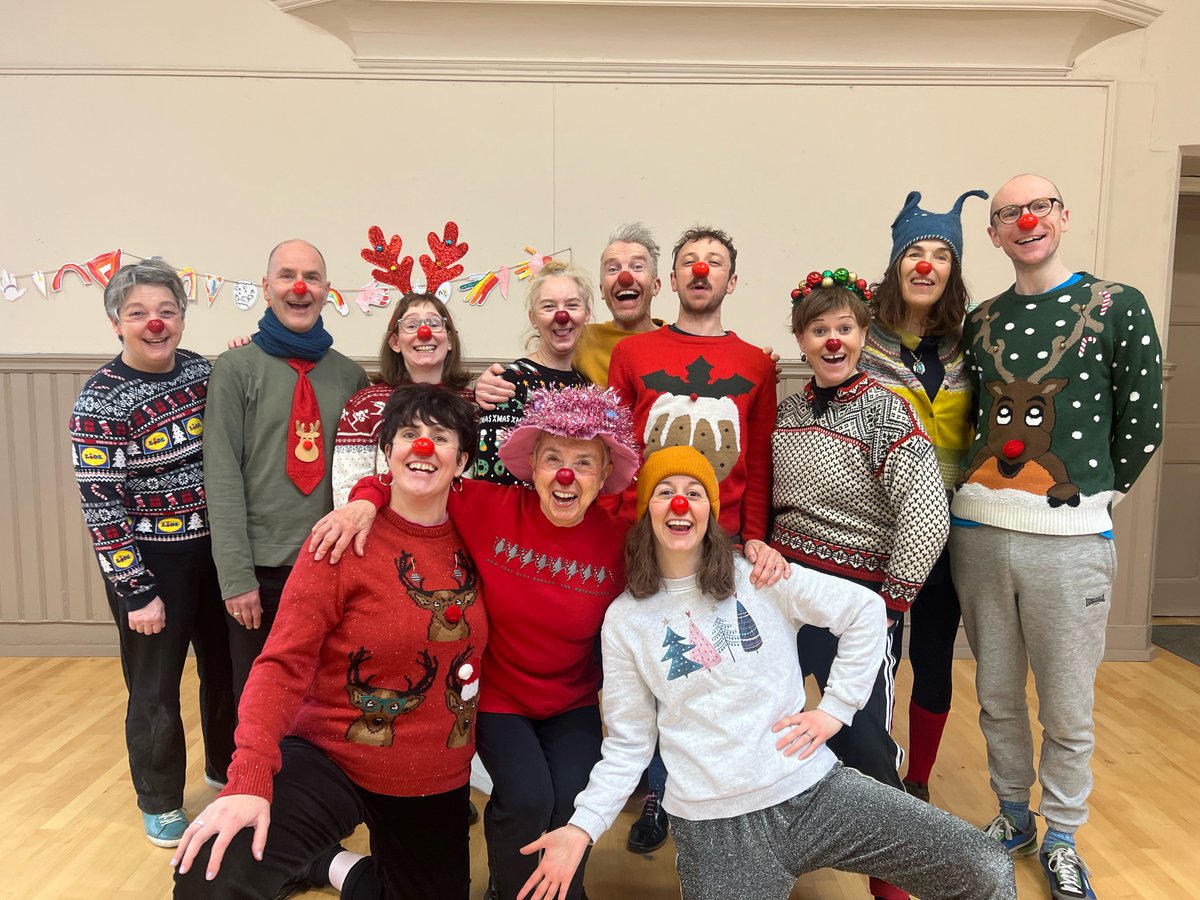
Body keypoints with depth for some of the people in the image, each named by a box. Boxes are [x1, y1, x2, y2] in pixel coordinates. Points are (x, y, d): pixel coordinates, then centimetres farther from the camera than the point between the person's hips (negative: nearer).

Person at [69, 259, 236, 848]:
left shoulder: (203, 371, -1)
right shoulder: (101, 401, -15)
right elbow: (100, 505, -15)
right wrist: (135, 591, -15)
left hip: (215, 548, 5)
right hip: (150, 561, -5)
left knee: (226, 668, 19)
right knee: (156, 688, 10)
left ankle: (226, 768, 43)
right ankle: (160, 803, 32)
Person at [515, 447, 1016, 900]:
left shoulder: (760, 577, 1)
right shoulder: (624, 619, 3)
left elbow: (866, 610, 5)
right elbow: (628, 744, 5)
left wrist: (835, 709, 0)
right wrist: (582, 827, -7)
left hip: (814, 789, 1)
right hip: (715, 826, 0)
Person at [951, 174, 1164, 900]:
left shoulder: (1118, 307, -2)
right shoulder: (981, 321, 9)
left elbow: (1143, 426, -1)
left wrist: (1092, 496, 4)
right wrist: (995, 491, 5)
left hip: (1069, 540, -3)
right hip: (979, 532, 4)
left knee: (1068, 711, 8)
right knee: (997, 697, 15)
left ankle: (1061, 838, 29)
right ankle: (1013, 815, 36)